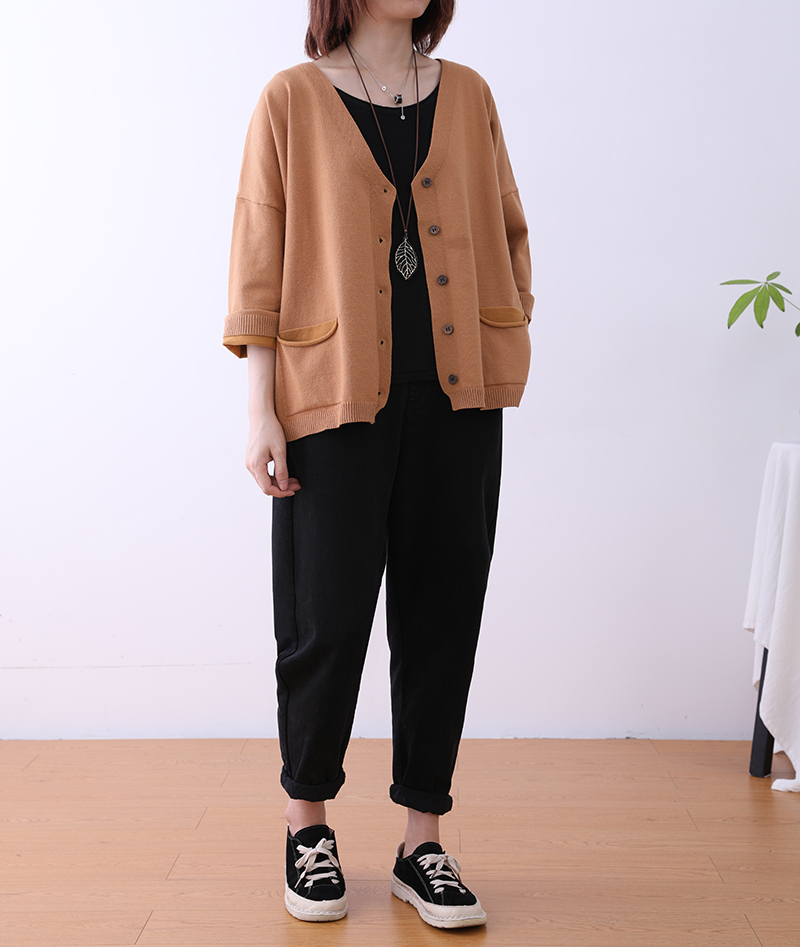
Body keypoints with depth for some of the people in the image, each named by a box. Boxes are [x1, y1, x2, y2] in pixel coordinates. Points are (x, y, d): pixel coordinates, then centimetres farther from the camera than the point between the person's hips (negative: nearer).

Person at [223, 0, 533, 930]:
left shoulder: (467, 94, 13)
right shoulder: (293, 99, 3)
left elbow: (506, 231, 18)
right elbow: (260, 261, -1)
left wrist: (513, 340, 5)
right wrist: (261, 410, -6)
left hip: (455, 399, 4)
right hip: (336, 399, -3)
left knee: (443, 612, 6)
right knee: (328, 616, 1)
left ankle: (422, 843, 20)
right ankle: (308, 822, 24)